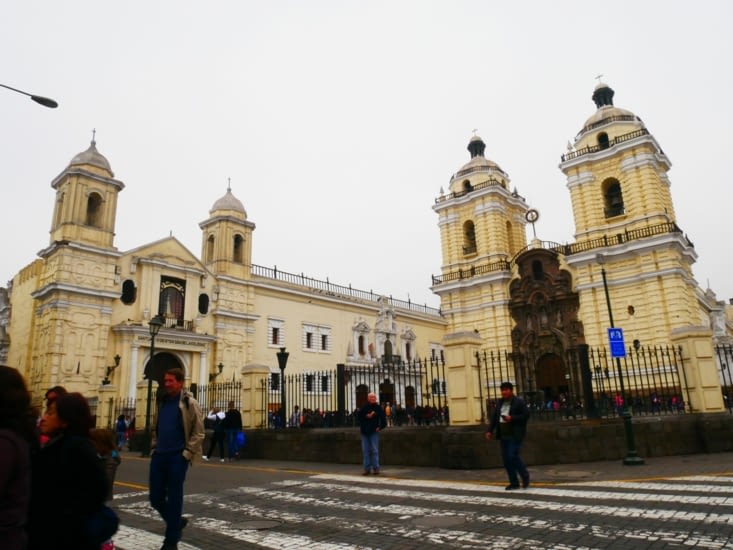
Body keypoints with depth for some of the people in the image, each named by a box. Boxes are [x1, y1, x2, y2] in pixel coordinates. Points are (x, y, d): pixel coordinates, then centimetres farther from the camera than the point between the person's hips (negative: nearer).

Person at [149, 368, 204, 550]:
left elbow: (199, 433, -10)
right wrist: (155, 447, 12)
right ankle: (177, 522, 34)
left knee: (174, 499, 2)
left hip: (177, 458, -6)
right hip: (159, 456, 6)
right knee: (155, 498, 10)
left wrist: (187, 454, -13)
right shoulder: (162, 402, 12)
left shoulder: (189, 403, -8)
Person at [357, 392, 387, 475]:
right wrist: (366, 416, -13)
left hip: (374, 432, -2)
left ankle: (376, 468, 3)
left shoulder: (378, 408, 2)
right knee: (365, 451, 5)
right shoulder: (364, 408, 6)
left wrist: (380, 427, -4)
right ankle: (367, 468, 11)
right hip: (364, 432, 2)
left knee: (375, 450, -2)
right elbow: (359, 416, -1)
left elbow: (383, 419, 3)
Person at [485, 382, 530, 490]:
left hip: (515, 435, -7)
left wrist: (512, 418, -19)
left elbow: (526, 415, -11)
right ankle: (514, 482, 15)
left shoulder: (519, 402, -4)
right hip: (503, 435, 7)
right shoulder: (500, 403, 14)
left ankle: (525, 476, 11)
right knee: (506, 459, 5)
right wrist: (489, 430, 5)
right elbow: (494, 417, 14)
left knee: (512, 456, -14)